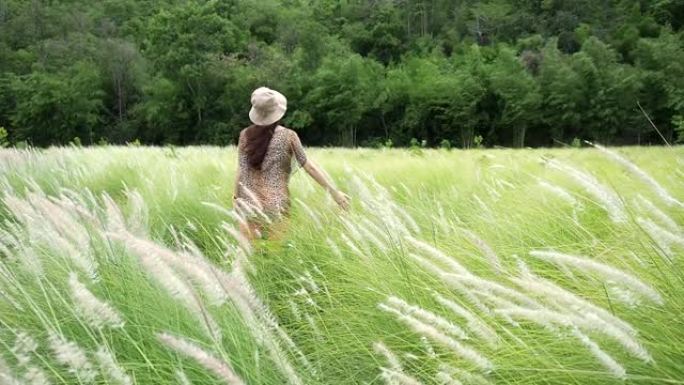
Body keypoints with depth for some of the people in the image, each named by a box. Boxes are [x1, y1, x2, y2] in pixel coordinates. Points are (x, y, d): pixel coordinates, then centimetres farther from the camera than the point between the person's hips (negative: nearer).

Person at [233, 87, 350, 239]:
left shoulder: (245, 135, -1)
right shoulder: (288, 136, -4)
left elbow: (241, 170, 0)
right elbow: (309, 166, -4)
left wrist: (236, 196, 12)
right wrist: (333, 191, 1)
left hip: (249, 202, 2)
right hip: (276, 204, -2)